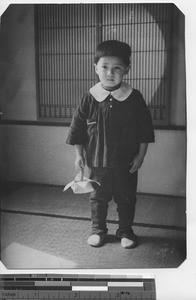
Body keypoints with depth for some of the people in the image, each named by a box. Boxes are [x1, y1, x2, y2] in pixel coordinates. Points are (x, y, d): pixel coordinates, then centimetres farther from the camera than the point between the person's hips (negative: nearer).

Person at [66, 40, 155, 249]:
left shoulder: (134, 98, -6)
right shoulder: (90, 98, -6)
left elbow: (145, 129, -1)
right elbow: (77, 128, 1)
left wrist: (140, 155, -3)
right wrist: (79, 155, 0)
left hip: (126, 161, 0)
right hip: (97, 161, 0)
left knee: (126, 198, 12)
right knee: (98, 197, 13)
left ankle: (125, 230, 31)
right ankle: (98, 230, 32)